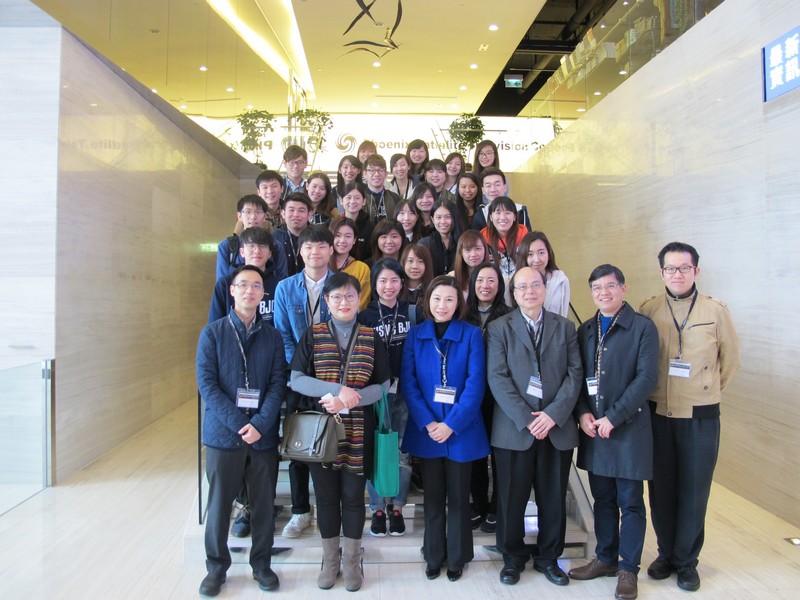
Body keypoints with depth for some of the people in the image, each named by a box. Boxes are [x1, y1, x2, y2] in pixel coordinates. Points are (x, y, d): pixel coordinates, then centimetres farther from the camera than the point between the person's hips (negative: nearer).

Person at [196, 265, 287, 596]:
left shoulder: (272, 336, 6)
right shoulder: (213, 332, 0)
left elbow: (278, 383, 0)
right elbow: (206, 383, -6)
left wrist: (260, 425, -13)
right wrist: (238, 423, -15)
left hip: (264, 436, 2)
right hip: (223, 434, -1)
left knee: (264, 504, 10)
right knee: (219, 503, 9)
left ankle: (262, 564, 28)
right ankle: (216, 566, 28)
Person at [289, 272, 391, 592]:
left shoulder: (371, 337, 3)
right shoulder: (312, 335, 1)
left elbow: (383, 385, -1)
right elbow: (296, 379, -6)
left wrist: (347, 400, -16)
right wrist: (338, 389, -18)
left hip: (357, 430, 0)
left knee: (353, 496, 9)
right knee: (326, 494, 11)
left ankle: (352, 561, 28)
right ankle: (329, 560, 29)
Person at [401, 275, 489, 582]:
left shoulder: (471, 334, -4)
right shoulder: (415, 334, 1)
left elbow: (475, 383, -10)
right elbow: (408, 382, -3)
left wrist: (451, 424, -16)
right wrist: (427, 423, -13)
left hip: (462, 430, -1)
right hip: (426, 430, 2)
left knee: (458, 497, 12)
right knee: (432, 496, 14)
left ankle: (457, 557, 30)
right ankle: (433, 556, 31)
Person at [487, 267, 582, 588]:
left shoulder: (565, 327, 9)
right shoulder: (498, 328, 1)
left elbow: (575, 373, 1)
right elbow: (497, 378, -7)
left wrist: (553, 414, -11)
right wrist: (526, 419, -14)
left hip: (557, 426, 2)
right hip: (513, 429, -2)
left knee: (554, 498, 12)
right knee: (512, 498, 8)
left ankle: (548, 558, 31)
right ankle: (513, 557, 27)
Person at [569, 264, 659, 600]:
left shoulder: (642, 327, -5)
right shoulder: (585, 330, 11)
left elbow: (647, 377, -13)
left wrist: (613, 417, -16)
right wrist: (583, 413, -5)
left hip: (629, 428, -5)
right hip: (592, 430, 5)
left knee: (630, 502, 6)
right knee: (603, 499, 16)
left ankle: (628, 569, 20)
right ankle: (605, 559, 31)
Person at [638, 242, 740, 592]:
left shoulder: (716, 310, -2)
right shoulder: (648, 311, -1)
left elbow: (730, 360, 8)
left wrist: (706, 392, 10)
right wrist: (653, 392, 7)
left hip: (700, 417, -1)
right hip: (657, 415, 1)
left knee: (694, 491, 7)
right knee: (661, 488, 11)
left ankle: (686, 561, 25)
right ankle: (666, 553, 29)